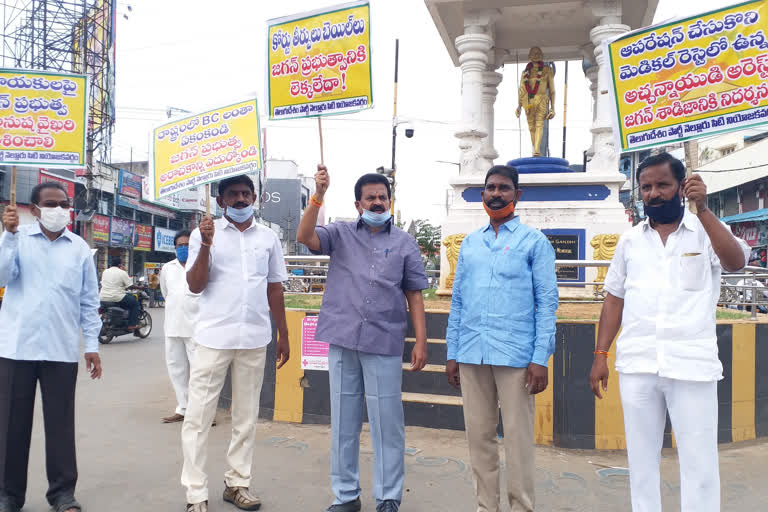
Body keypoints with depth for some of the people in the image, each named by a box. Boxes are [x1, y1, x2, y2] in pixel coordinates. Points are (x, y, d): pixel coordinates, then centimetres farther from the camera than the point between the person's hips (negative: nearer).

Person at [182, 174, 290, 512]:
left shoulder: (269, 238, 9)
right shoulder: (204, 233, 2)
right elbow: (195, 286, -3)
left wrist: (283, 335, 12)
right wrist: (206, 245, -16)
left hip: (254, 338, 3)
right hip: (214, 336, -2)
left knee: (246, 415, 11)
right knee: (198, 416, 1)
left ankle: (237, 483, 23)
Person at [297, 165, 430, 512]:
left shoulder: (404, 243, 7)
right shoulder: (340, 234, 8)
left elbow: (414, 295, 5)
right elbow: (305, 237, -10)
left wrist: (421, 342, -1)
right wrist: (318, 195, -19)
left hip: (384, 344, -1)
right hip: (343, 341, 2)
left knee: (386, 422, 3)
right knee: (343, 422, 11)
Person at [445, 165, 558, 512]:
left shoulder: (534, 241, 2)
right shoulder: (470, 243, 13)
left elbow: (547, 301, -2)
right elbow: (457, 301, 13)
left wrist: (541, 358, -10)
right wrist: (452, 353, 9)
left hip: (515, 355, -4)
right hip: (472, 355, 4)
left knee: (518, 438, 3)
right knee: (478, 435, 11)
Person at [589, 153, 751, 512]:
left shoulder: (707, 231, 3)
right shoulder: (630, 240, 10)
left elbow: (736, 261, -18)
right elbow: (614, 300, 10)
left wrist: (702, 209, -24)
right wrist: (600, 355, 4)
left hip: (693, 364, -2)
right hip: (636, 364, 3)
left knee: (699, 463, 3)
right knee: (641, 459, 12)